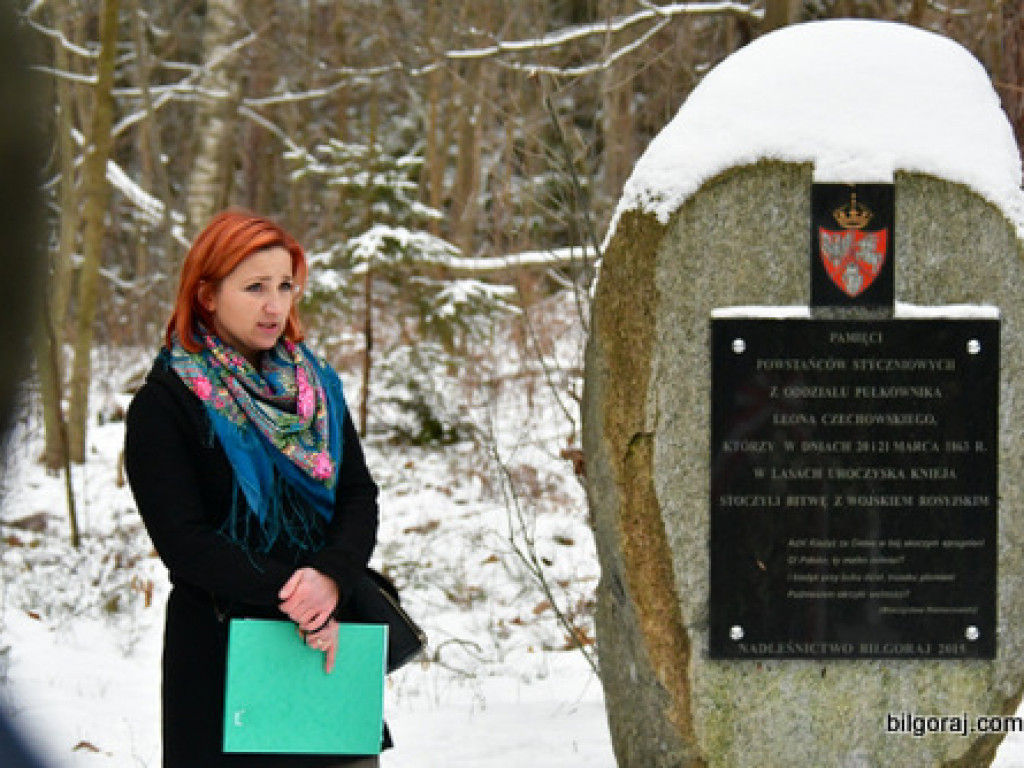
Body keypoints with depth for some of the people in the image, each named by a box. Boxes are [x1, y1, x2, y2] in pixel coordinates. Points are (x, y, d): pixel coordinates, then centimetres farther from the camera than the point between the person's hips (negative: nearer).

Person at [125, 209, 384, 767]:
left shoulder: (317, 385, 11)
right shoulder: (163, 406, -5)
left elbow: (360, 497, 4)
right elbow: (183, 542, -12)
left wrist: (332, 576, -17)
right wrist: (291, 595, -20)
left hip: (329, 641, 4)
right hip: (221, 653, -4)